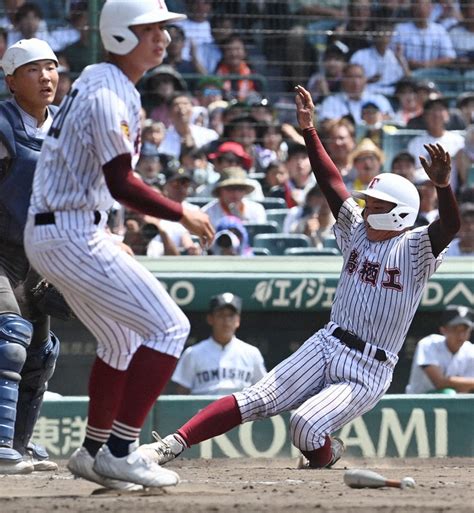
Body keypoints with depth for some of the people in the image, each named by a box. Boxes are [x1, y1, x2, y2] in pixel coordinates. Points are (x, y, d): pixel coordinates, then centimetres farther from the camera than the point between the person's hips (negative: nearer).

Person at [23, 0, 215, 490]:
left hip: (48, 233, 11)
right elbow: (120, 184, -22)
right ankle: (119, 451, -14)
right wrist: (182, 215, -13)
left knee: (122, 338, 23)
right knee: (168, 326, -11)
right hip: (74, 235, -11)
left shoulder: (93, 82, 16)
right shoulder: (109, 94, -16)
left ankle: (94, 451, 30)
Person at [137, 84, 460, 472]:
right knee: (256, 400, -11)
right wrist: (309, 130, -1)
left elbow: (450, 225, -25)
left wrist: (443, 186, -45)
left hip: (368, 374, -5)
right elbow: (332, 182, 8)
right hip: (326, 347, 5)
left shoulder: (415, 250, -6)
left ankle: (325, 455, 8)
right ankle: (173, 445, -17)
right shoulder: (358, 232, 12)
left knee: (307, 427, -24)